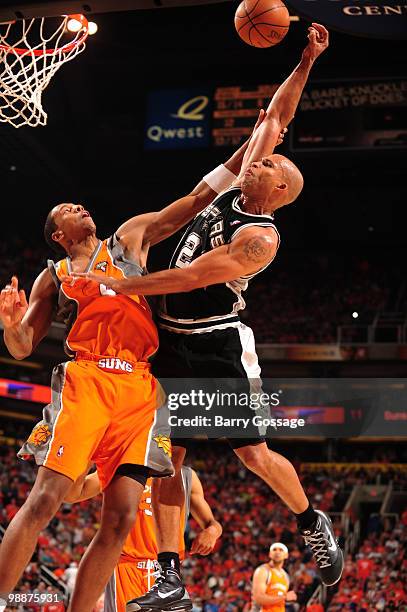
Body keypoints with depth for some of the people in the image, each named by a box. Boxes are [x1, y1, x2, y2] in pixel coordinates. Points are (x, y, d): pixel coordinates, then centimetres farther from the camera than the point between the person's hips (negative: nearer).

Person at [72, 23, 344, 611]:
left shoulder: (261, 238, -16)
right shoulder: (238, 189, 7)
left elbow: (192, 277, -23)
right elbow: (275, 117, 13)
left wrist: (117, 284, -21)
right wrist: (304, 62, 5)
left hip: (217, 347, -8)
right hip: (173, 343, 8)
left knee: (255, 455, -4)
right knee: (167, 457, 2)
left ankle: (314, 523, 24)